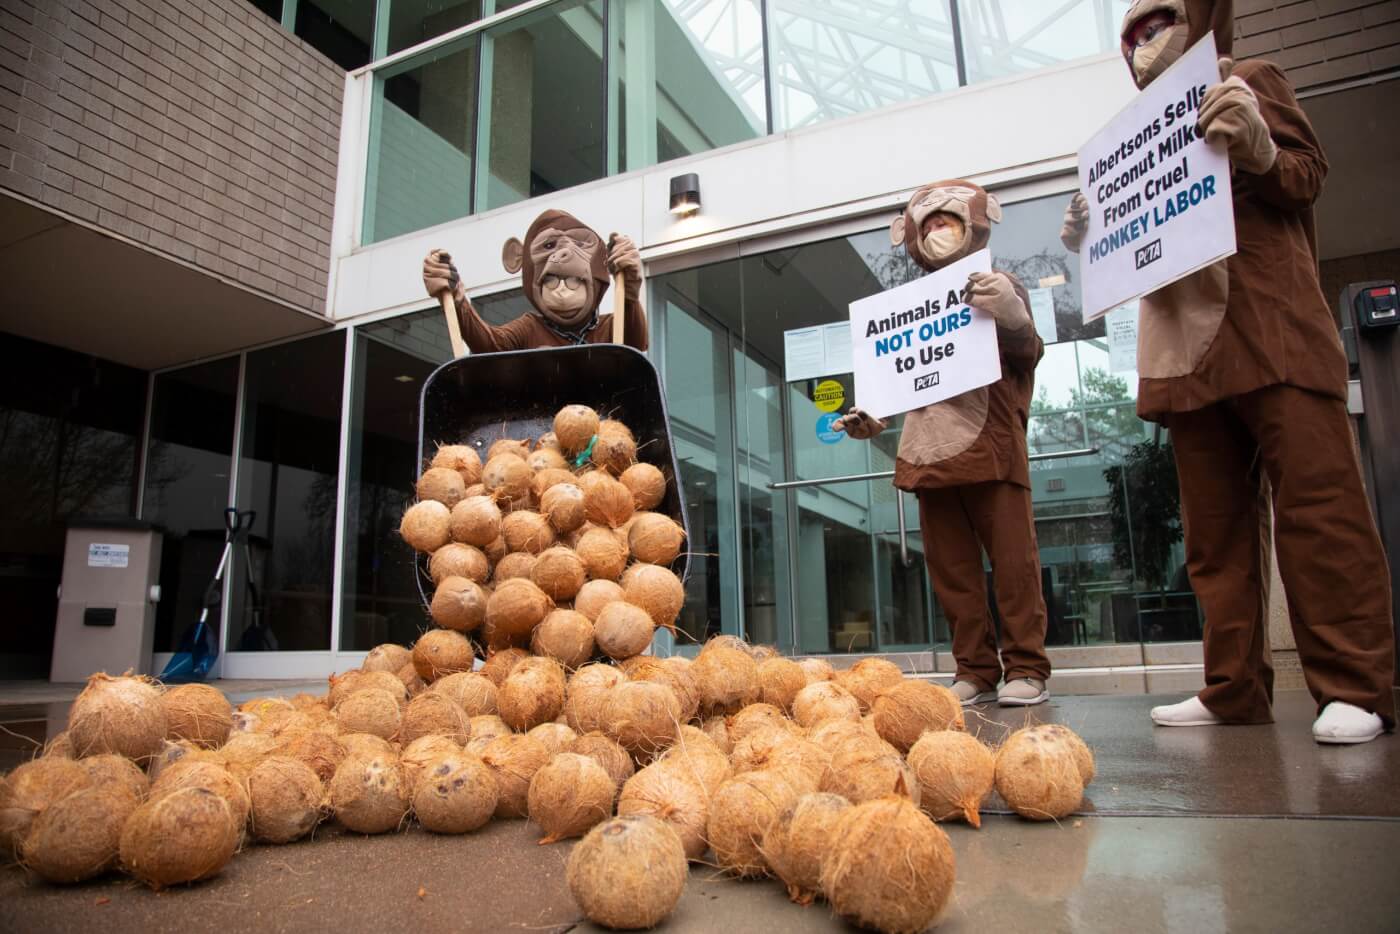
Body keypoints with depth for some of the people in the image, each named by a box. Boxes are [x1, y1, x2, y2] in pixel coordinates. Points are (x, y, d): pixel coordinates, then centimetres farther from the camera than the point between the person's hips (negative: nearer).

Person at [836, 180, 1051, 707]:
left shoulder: (1000, 288, 9)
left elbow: (1028, 353, -2)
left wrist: (1013, 319, -23)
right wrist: (870, 419, 8)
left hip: (990, 447, -4)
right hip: (930, 450, 4)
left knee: (1012, 560, -1)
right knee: (951, 569, 6)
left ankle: (1025, 669, 6)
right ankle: (976, 671, 14)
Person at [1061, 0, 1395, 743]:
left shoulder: (1250, 82, 14)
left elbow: (1307, 175, 3)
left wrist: (1258, 150, -17)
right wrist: (1091, 236, 5)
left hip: (1270, 328, -5)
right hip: (1185, 342, 5)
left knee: (1316, 502, -10)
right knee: (1214, 527, 2)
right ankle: (1235, 690, 5)